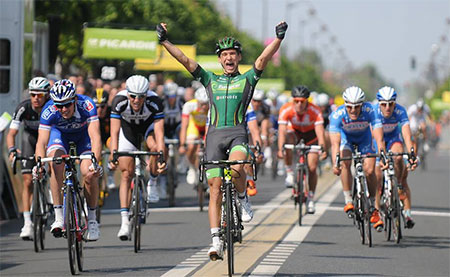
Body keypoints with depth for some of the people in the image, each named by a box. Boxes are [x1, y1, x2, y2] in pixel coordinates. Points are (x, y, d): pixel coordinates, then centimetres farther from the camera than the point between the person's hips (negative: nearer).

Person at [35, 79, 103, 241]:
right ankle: (59, 218, -23)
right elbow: (42, 142, -40)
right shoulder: (49, 111, -35)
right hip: (59, 134, 0)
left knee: (89, 173, -21)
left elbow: (95, 136, -45)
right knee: (56, 166, -28)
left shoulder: (86, 105, -37)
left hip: (83, 135, 0)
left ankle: (92, 219, -1)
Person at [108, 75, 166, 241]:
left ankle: (152, 184, -7)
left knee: (155, 147, -34)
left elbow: (159, 133, -39)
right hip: (128, 127, 0)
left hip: (148, 124, 0)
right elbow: (114, 132, -35)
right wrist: (113, 154, -48)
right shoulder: (119, 101, -33)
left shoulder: (154, 102, -34)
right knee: (126, 173, -8)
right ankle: (125, 220, -8)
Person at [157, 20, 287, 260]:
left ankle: (243, 198, -1)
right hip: (215, 135, 2)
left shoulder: (247, 79, 13)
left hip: (238, 134, -2)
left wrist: (279, 38, -17)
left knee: (236, 168, -33)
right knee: (215, 188, -4)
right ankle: (216, 242, -5)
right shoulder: (210, 80, 18)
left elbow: (263, 59, -2)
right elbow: (185, 60, 10)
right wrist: (164, 41, 1)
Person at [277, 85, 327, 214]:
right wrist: (280, 149, -55)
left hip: (311, 133, 0)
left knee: (312, 168, -8)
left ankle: (310, 198, 10)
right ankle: (289, 173, -20)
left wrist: (322, 148, -58)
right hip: (294, 131, 0)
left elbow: (320, 131, -42)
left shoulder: (315, 111, -33)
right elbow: (282, 130, -40)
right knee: (288, 141, -36)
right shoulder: (286, 110, -32)